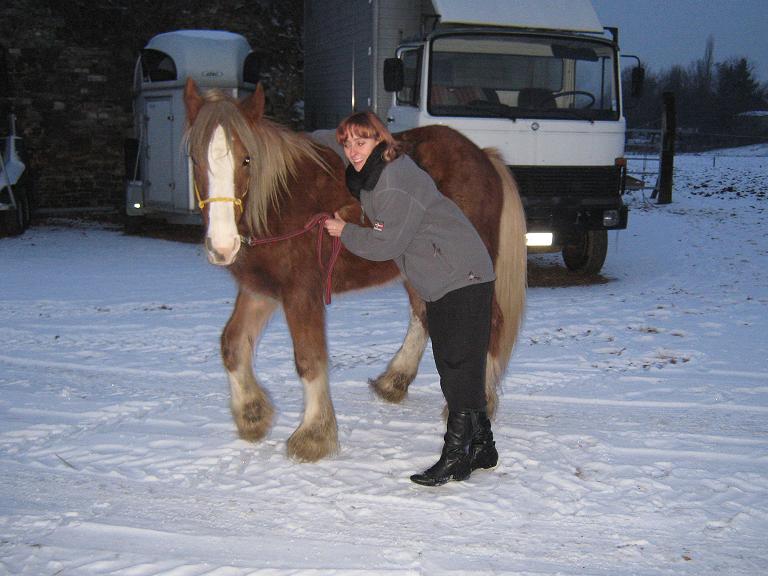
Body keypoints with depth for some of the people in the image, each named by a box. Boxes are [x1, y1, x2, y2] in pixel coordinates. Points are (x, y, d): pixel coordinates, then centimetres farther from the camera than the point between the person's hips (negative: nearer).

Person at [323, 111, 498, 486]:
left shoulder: (395, 181, -22)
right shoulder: (367, 179, 8)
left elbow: (387, 244, -20)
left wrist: (345, 232, -7)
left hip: (465, 279, -11)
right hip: (438, 285, 11)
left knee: (461, 367, -8)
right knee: (451, 368, 15)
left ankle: (456, 457, -4)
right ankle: (481, 448, 26)